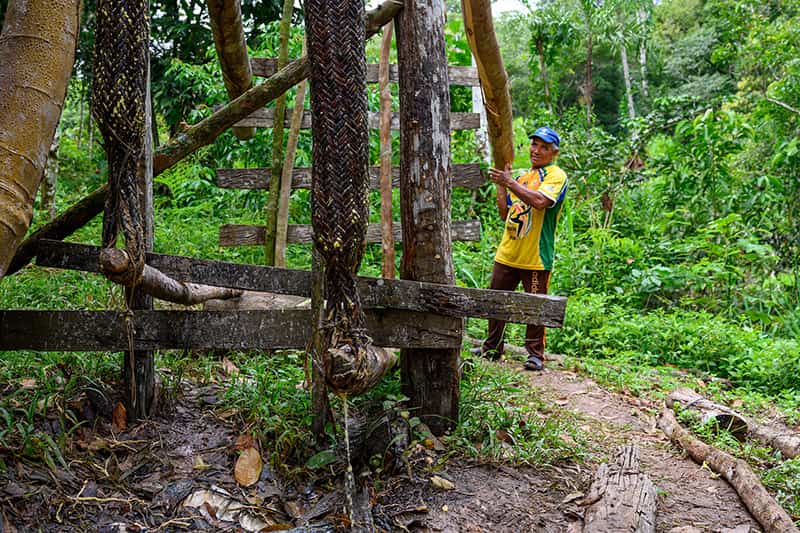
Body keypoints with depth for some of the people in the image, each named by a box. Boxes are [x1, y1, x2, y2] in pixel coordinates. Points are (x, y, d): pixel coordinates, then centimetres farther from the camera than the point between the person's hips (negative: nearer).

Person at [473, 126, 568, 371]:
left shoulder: (556, 175, -5)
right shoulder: (523, 177, 18)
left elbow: (540, 201, -25)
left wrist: (508, 182, -23)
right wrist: (500, 184, 7)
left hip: (536, 256, -7)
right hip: (508, 253, 7)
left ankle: (535, 354, 12)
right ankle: (492, 348, 25)